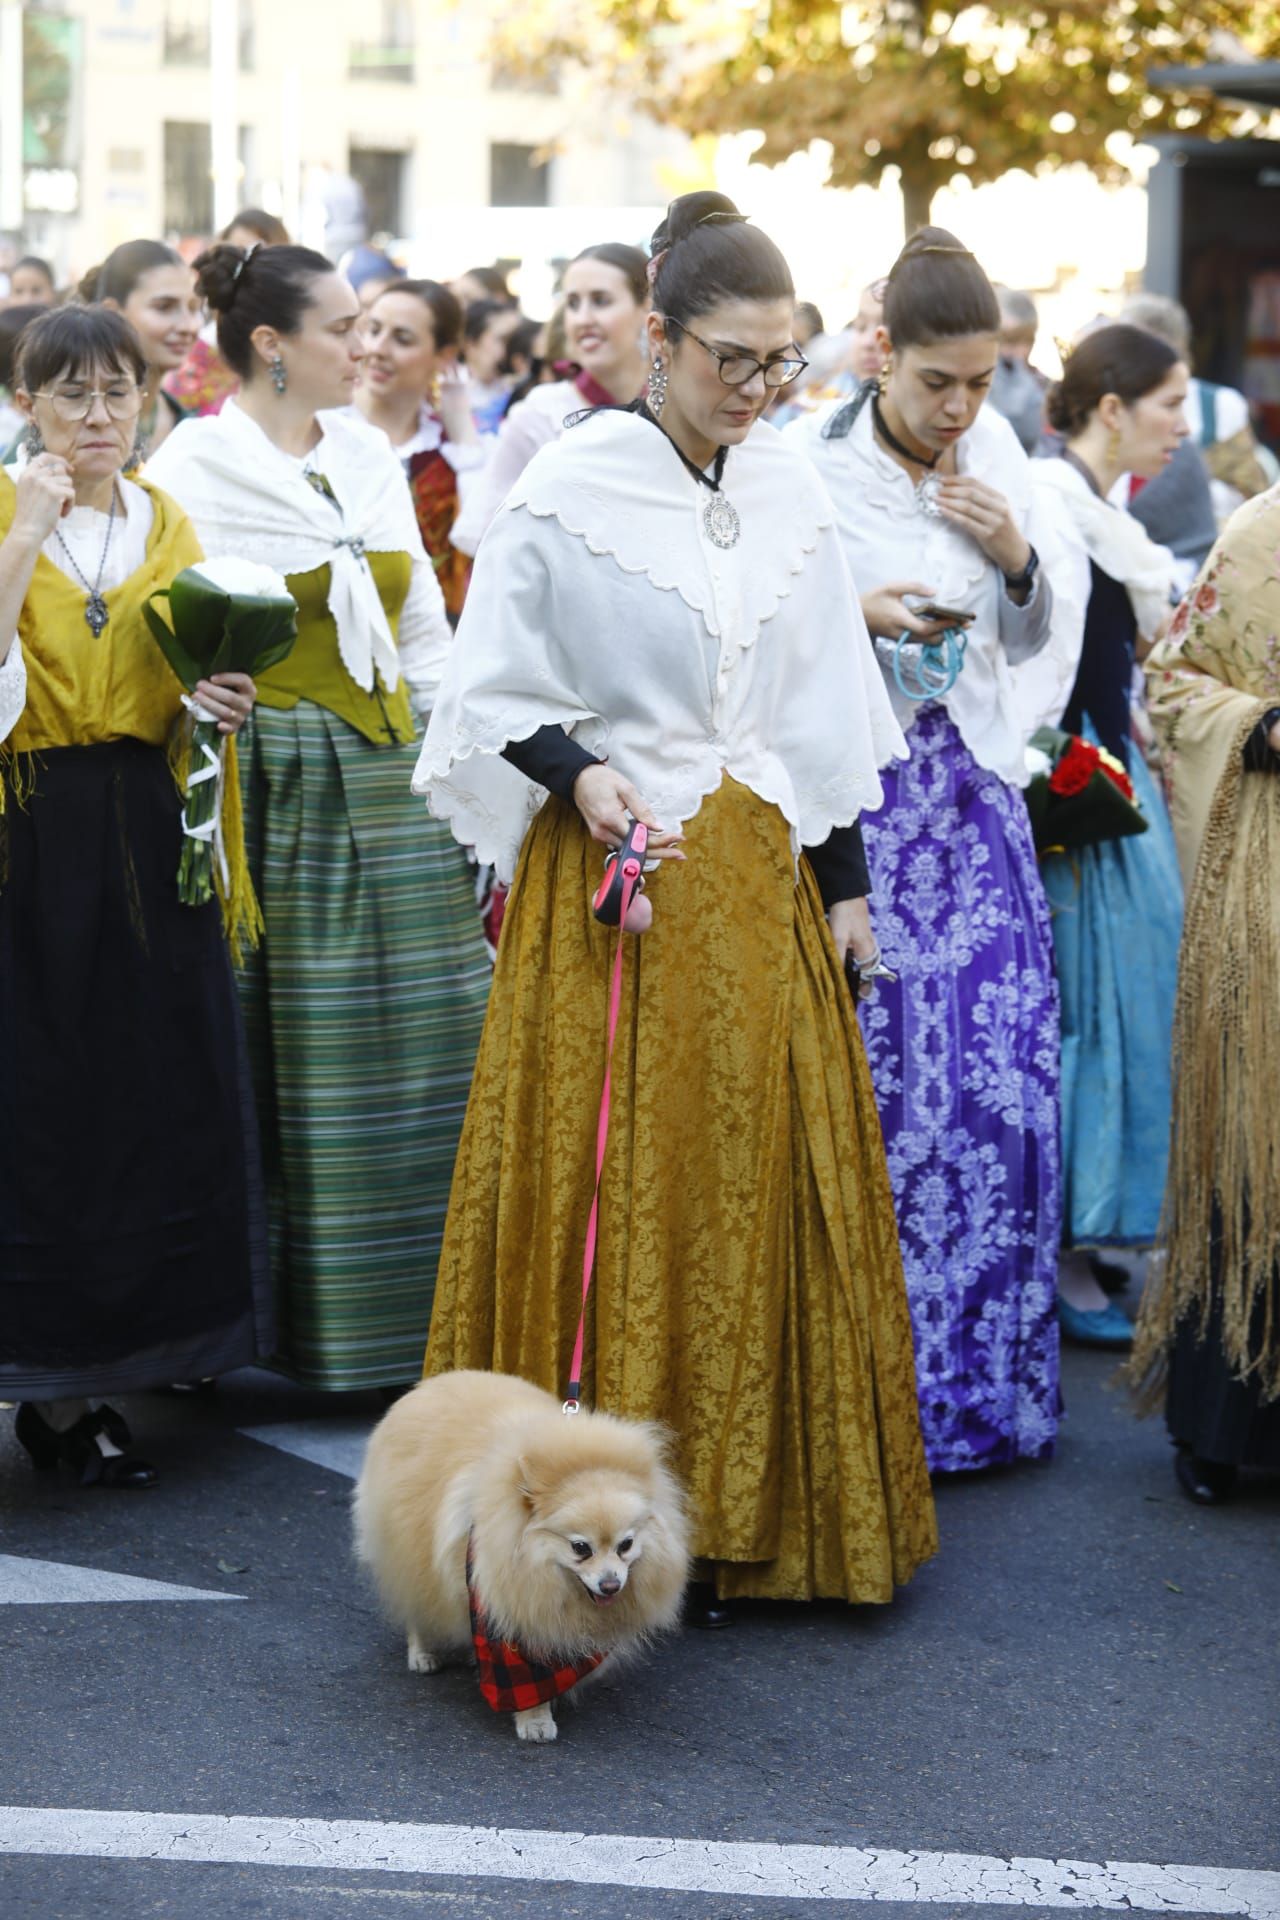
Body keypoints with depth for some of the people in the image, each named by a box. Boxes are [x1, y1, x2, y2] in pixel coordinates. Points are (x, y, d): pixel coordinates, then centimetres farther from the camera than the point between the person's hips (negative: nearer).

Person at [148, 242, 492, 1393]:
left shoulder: (369, 455, 13)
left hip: (390, 780, 6)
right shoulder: (193, 468, -5)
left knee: (421, 1048, 5)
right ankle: (297, 1315, 12)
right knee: (289, 1069, 0)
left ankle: (414, 1319, 15)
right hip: (274, 784, -6)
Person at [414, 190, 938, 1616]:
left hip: (760, 882, 5)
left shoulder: (788, 491, 8)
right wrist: (578, 772, -19)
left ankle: (746, 1508, 17)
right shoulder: (568, 489, -7)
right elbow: (494, 694, -2)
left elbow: (826, 709, 14)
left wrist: (844, 882, 13)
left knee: (762, 1185, 6)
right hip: (613, 880, -5)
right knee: (609, 1191, -3)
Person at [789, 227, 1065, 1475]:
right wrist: (851, 620, -19)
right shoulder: (807, 462, -8)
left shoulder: (997, 452, 7)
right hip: (858, 797, -4)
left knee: (1004, 1080, 3)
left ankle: (988, 1376, 18)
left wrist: (1017, 561, -4)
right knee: (878, 1087, -3)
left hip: (975, 789, 5)